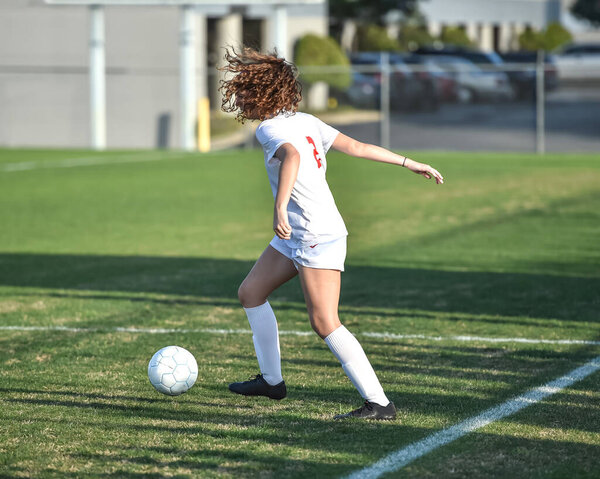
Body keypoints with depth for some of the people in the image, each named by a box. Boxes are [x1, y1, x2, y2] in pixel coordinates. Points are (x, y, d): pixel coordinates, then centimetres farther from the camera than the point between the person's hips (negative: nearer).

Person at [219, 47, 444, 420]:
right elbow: (356, 147, 9)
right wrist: (409, 163, 12)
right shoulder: (305, 121, 10)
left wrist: (279, 208, -47)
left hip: (318, 237, -10)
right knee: (251, 292, 18)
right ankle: (272, 380, 28)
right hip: (297, 235, 10)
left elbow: (292, 156, -37)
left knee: (325, 323, -12)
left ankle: (380, 404, -13)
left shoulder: (270, 129, -14)